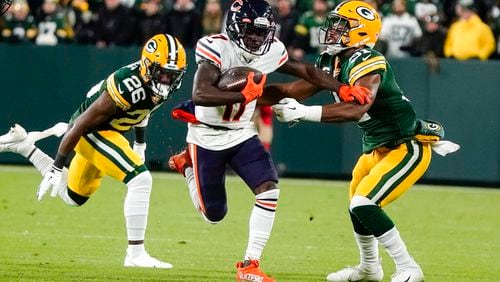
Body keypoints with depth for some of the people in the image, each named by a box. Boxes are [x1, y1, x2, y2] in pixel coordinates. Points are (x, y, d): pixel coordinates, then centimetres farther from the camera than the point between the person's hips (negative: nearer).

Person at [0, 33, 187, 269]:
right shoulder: (127, 87, -33)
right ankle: (135, 254, -19)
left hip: (109, 133, 9)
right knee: (140, 179, -24)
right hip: (92, 133, -9)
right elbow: (80, 125, -27)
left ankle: (23, 145, 33)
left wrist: (140, 145, 24)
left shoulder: (157, 83, -9)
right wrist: (56, 169, -23)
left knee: (73, 197, 25)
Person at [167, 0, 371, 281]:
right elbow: (200, 95, -37)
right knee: (214, 214, 6)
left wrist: (342, 89, -3)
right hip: (207, 138, -5)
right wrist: (244, 95, -31)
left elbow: (306, 71, 8)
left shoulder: (270, 51, -8)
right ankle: (187, 164, 35)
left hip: (242, 135, 5)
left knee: (269, 190, -17)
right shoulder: (216, 49, -26)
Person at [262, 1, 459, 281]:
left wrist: (304, 113, -40)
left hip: (408, 148, -10)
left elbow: (355, 109, -39)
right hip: (376, 149, 10)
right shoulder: (332, 62, 3)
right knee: (357, 207, 21)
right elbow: (295, 91, 6)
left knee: (364, 205, -19)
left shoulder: (366, 63, -26)